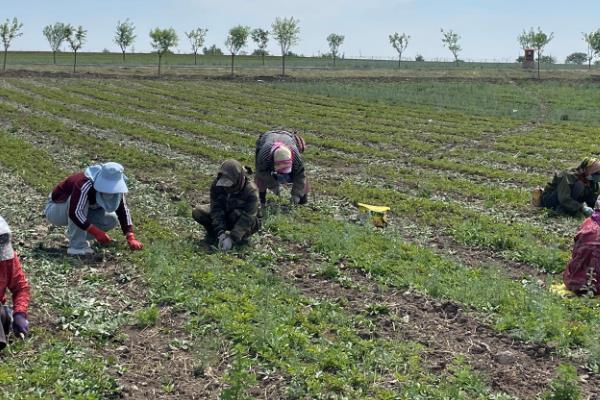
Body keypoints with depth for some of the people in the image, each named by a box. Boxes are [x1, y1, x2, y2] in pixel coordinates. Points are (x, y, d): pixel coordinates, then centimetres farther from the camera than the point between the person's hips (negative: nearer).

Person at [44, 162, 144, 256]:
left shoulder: (114, 187, -15)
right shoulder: (85, 184, -37)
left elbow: (123, 211, -11)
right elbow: (74, 213, -42)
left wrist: (131, 238, -22)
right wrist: (97, 232, -44)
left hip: (80, 211, 6)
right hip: (55, 210, -6)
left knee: (111, 220, -13)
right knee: (80, 199, -37)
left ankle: (73, 232, 4)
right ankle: (77, 246, -29)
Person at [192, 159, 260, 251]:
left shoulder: (250, 191, -31)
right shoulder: (217, 184, -20)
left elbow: (246, 219, -35)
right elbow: (216, 209, -23)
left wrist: (232, 238, -42)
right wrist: (221, 233, -35)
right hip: (225, 214, 3)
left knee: (236, 214, -39)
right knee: (197, 213, -18)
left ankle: (243, 235, -9)